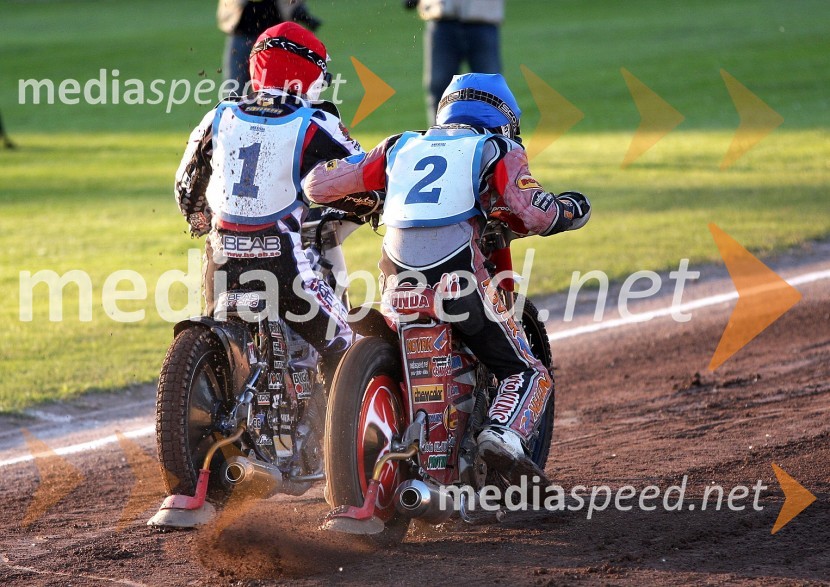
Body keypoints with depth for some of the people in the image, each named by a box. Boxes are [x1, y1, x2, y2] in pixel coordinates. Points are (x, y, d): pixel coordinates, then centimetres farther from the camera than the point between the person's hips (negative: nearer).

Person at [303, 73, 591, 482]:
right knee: (528, 374, 5)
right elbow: (534, 214, -4)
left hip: (398, 276, 4)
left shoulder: (400, 147, 23)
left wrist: (368, 202, 41)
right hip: (458, 275, -4)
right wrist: (571, 208, 17)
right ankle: (503, 435, -21)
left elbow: (318, 184, 23)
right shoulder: (498, 149, 13)